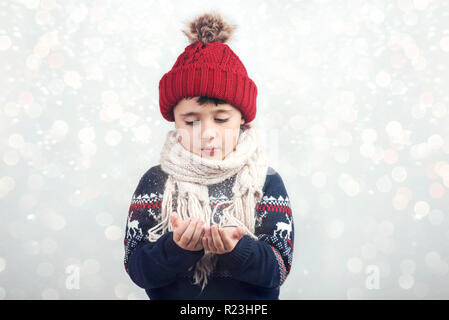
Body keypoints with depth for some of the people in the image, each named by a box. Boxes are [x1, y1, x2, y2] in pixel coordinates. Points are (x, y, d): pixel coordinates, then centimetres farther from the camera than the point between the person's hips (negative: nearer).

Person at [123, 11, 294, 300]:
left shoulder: (266, 181, -7)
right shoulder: (156, 181, -6)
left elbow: (279, 269, -12)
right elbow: (136, 269, -10)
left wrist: (236, 248, -28)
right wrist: (176, 247, -27)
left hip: (252, 300, 0)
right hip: (171, 297, 1)